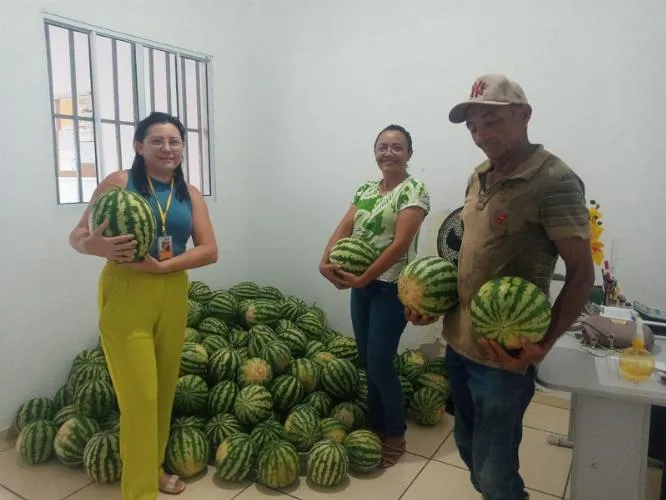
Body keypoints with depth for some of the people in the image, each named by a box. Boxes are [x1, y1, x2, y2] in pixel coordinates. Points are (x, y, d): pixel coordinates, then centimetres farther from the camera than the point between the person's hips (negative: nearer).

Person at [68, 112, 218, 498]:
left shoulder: (190, 193, 6)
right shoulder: (118, 183, -3)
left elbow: (210, 250, -1)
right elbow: (77, 236, -3)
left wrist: (162, 265, -15)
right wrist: (96, 245, -27)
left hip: (172, 295, 4)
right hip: (126, 295, -4)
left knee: (165, 390, 14)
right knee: (141, 397, -2)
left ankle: (154, 468, 36)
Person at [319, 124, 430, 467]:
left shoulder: (414, 191, -10)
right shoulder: (365, 190, 11)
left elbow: (399, 244, -19)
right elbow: (343, 229, 3)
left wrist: (361, 279, -21)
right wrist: (326, 261, -16)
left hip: (391, 287, -7)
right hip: (361, 285, 7)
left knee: (380, 364, -2)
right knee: (367, 362, 13)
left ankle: (395, 436, 20)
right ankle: (375, 426, 32)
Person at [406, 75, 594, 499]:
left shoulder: (555, 181, -16)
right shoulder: (480, 176, 7)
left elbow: (582, 275, -14)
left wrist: (543, 344, -24)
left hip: (503, 354, -7)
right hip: (458, 341, 8)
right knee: (468, 446, 24)